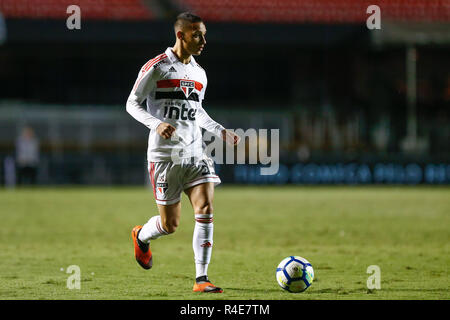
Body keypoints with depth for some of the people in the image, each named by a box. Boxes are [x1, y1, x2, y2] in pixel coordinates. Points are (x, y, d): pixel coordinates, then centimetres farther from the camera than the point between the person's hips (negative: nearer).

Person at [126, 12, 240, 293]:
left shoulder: (199, 74, 13)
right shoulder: (156, 67, -6)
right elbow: (132, 104, -4)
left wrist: (221, 132, 12)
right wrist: (156, 124, -21)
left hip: (195, 152, 5)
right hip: (165, 154, -5)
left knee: (206, 209, -14)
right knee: (170, 224, 1)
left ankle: (202, 279, -11)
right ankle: (141, 236, 38)